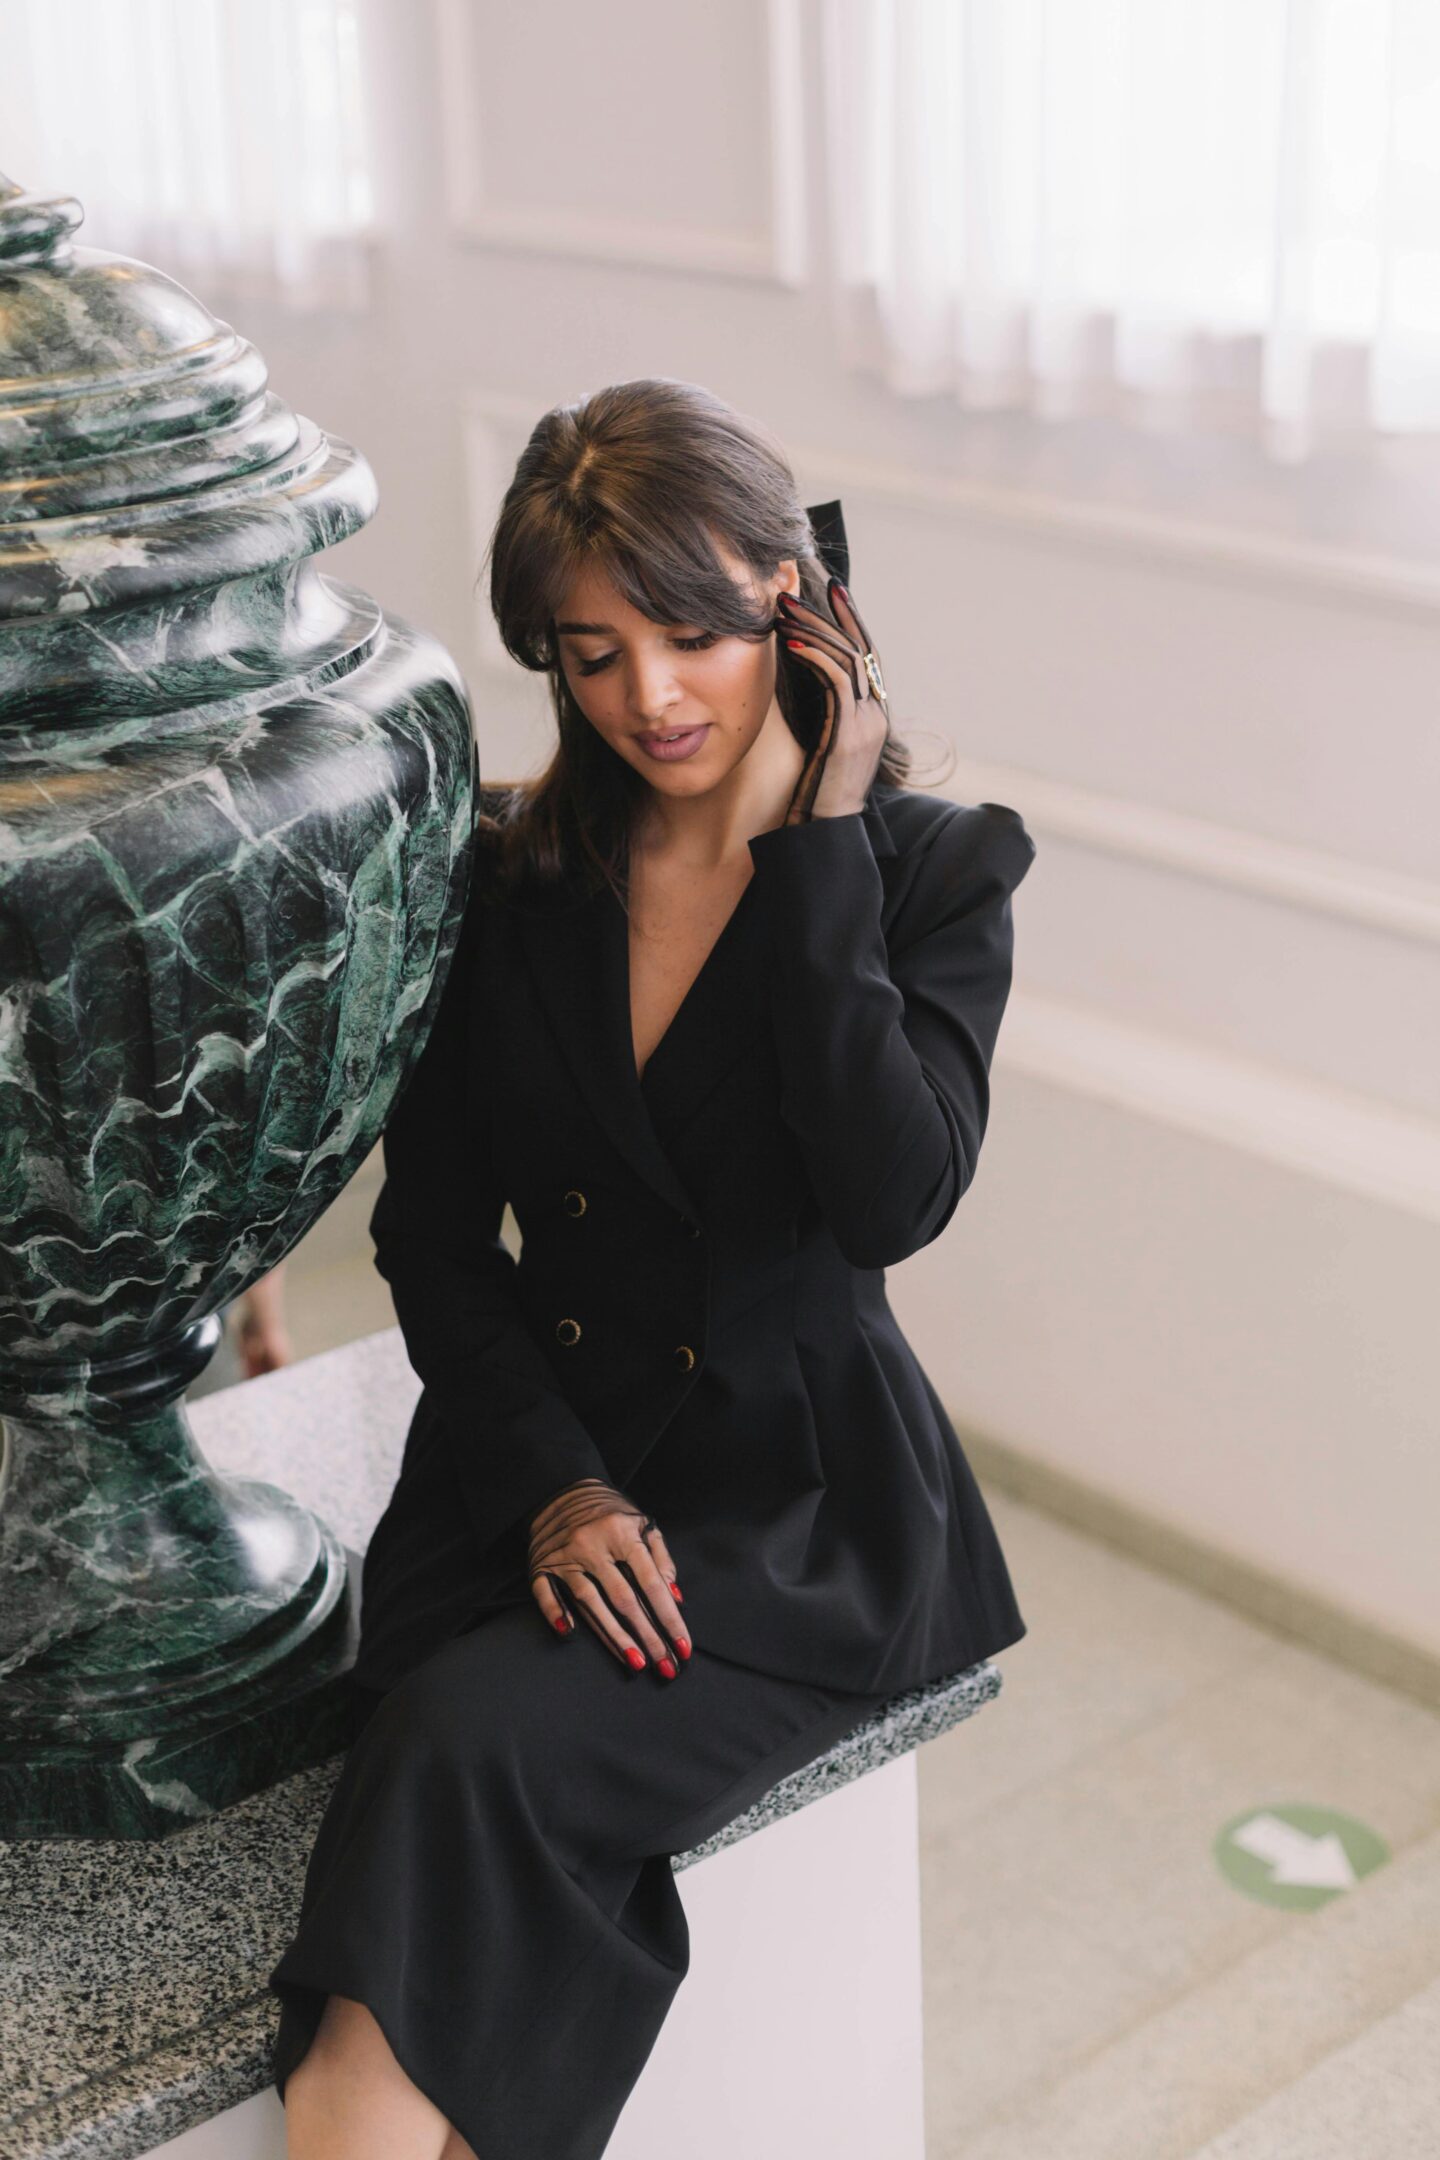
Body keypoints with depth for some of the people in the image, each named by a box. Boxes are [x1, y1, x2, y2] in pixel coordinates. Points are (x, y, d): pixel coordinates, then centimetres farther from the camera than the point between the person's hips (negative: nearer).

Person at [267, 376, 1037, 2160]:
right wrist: (550, 1486, -9)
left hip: (796, 1494, -2)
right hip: (539, 1461, 3)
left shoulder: (932, 869, -3)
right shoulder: (509, 874, 5)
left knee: (475, 1746, -29)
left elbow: (894, 1199, -19)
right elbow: (429, 1228, 5)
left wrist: (817, 848, -15)